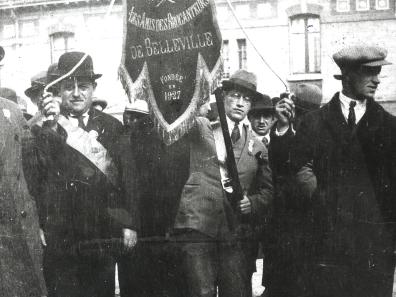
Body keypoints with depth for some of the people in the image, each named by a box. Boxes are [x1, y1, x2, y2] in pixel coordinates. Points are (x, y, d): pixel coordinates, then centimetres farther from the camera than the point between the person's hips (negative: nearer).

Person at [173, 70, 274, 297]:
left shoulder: (257, 146, 17)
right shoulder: (199, 128, 8)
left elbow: (268, 190, 18)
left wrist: (252, 203, -1)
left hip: (237, 235, 3)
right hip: (198, 228, -3)